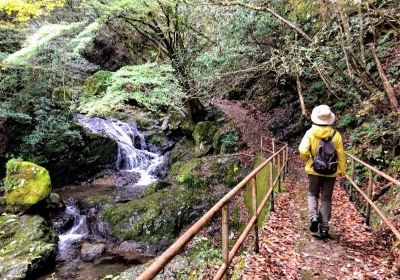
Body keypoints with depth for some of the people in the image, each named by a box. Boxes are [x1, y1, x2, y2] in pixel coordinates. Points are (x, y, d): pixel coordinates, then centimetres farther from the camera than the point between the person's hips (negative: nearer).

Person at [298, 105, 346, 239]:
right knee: (326, 198, 10)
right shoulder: (336, 135, -6)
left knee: (313, 194, 18)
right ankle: (324, 227, 11)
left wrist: (307, 160, 5)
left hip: (314, 170, -1)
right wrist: (342, 170, 10)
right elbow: (341, 155, -2)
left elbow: (303, 151, -16)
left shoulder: (310, 133, -9)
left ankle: (313, 216, -4)